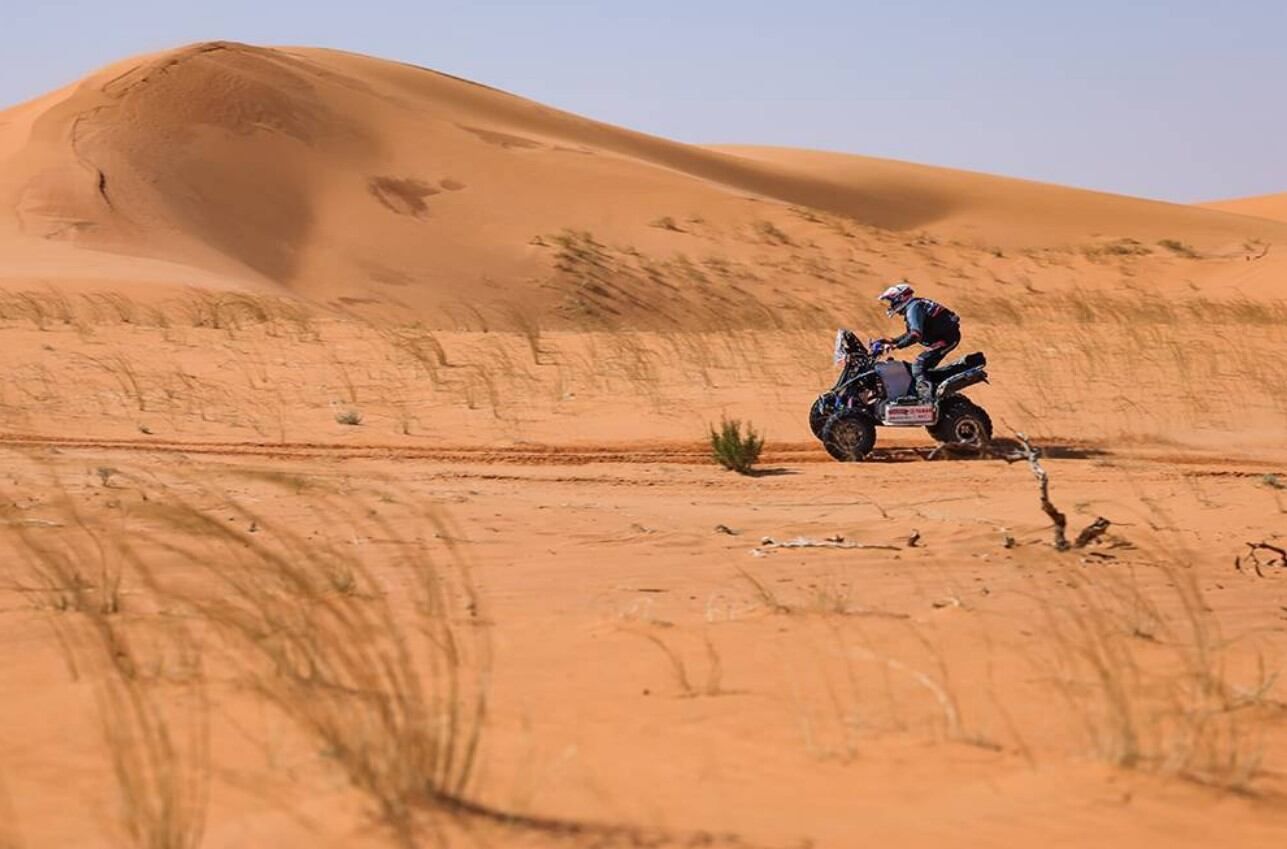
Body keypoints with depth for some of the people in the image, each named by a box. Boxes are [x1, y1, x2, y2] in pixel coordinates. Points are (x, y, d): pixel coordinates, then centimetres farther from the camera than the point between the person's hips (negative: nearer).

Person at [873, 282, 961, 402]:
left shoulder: (913, 308, -15)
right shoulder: (915, 306, 18)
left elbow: (915, 335, -29)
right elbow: (912, 333, 31)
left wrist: (895, 346, -28)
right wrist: (892, 341, 24)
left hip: (945, 338, -11)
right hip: (949, 336, 11)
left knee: (918, 366, -19)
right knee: (924, 367, 18)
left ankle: (926, 397, -33)